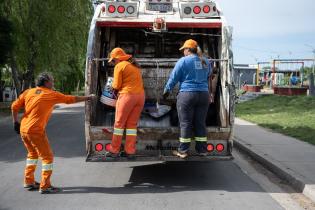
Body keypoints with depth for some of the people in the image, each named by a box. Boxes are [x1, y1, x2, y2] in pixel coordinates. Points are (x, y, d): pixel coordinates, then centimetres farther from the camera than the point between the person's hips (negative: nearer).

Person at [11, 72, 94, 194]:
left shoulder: (28, 92, 9)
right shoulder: (52, 95, -5)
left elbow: (14, 107, 6)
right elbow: (71, 99, 3)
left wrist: (16, 122, 16)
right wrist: (86, 98, 15)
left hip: (23, 129, 7)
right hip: (36, 131, -7)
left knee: (32, 154, 25)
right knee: (47, 157, 3)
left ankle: (29, 182, 30)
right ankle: (45, 186, 3)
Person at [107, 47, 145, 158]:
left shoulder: (119, 66, -3)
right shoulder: (135, 66, 20)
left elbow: (116, 86, -4)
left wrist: (113, 85, 16)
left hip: (127, 95, -7)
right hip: (140, 95, 7)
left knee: (119, 123, 3)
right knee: (132, 124, 11)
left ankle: (114, 151, 7)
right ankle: (130, 151, 8)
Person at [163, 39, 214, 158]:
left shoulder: (183, 61, -5)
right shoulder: (206, 62, 12)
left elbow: (173, 78, -2)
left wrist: (166, 91, 10)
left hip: (187, 95, -5)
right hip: (204, 95, 5)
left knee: (185, 124, 1)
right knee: (200, 123, 10)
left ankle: (183, 151, 4)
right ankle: (202, 150, 14)